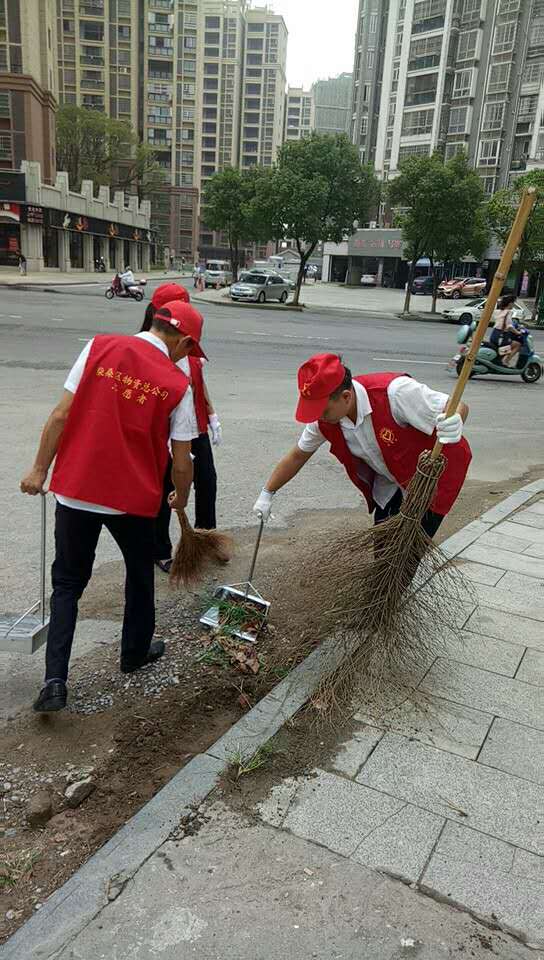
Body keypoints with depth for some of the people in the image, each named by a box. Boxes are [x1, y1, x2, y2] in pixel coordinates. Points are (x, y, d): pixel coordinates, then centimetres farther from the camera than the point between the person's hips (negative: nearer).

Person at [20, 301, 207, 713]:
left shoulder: (99, 347, -4)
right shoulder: (177, 384, -8)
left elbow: (61, 415, -5)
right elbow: (181, 463, -5)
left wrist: (40, 470, 5)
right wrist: (181, 498, 15)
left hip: (75, 490, 2)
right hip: (133, 497, -1)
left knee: (67, 583, 15)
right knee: (139, 576, 24)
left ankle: (55, 681, 9)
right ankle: (136, 652, 41)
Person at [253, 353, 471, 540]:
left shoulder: (395, 392, -36)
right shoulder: (324, 418, -17)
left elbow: (458, 407, -29)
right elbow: (298, 456, 0)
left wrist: (454, 425, -53)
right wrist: (267, 494, 5)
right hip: (390, 486, 6)